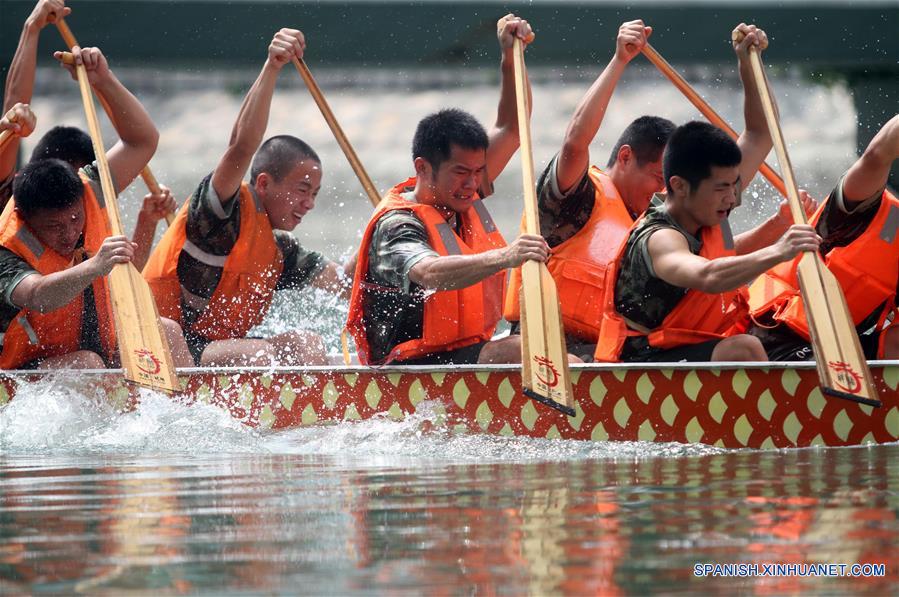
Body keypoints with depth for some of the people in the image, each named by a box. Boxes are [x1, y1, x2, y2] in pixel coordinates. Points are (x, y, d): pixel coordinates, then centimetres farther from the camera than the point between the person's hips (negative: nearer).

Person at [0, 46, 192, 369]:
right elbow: (37, 297, -46)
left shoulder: (86, 195, -4)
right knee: (86, 364, -33)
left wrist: (104, 81, -16)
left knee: (166, 331, -13)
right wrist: (94, 267, -63)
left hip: (103, 355, 7)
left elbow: (143, 141, -1)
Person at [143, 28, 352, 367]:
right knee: (259, 353, -29)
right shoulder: (226, 209, -8)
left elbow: (345, 285, 14)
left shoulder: (280, 250, 16)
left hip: (214, 352, 8)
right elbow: (242, 146, -25)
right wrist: (272, 68, -34)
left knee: (307, 344, -7)